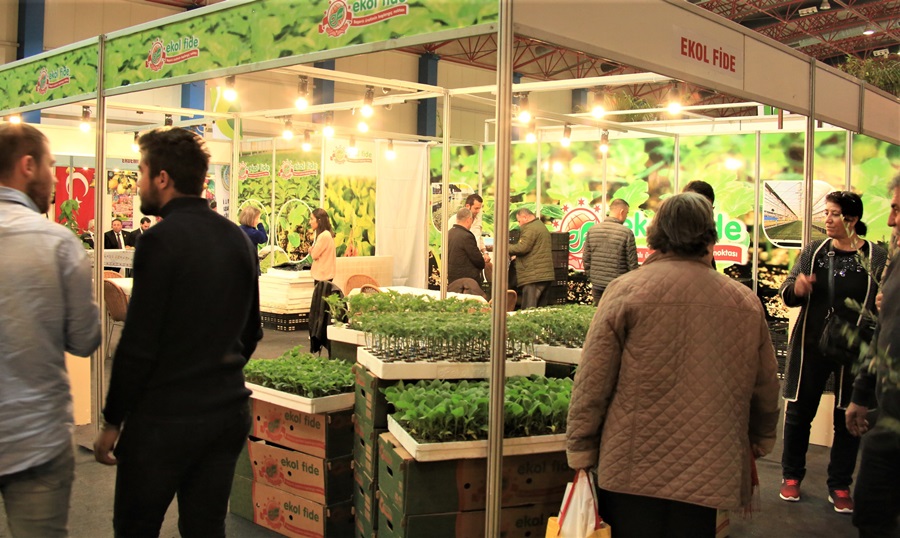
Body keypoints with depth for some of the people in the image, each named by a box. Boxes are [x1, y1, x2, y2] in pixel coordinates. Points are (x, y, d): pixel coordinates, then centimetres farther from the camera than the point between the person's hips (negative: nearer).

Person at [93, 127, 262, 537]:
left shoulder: (161, 240, -15)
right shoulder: (238, 238, 6)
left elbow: (139, 345, -17)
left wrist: (112, 422, -7)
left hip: (164, 419, -6)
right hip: (228, 413, 7)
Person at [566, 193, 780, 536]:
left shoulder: (625, 290, -7)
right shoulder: (744, 301, 2)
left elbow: (592, 382, -7)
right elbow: (765, 386, 11)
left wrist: (580, 450, 3)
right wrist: (761, 439, 28)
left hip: (632, 470, -2)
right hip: (708, 472, 3)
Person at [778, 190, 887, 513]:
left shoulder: (876, 257, -3)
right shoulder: (814, 251, 4)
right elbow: (787, 296, 3)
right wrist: (796, 288, -19)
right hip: (811, 345, 2)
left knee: (848, 418, 6)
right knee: (798, 411, 7)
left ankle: (840, 486, 21)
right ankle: (791, 477, 23)